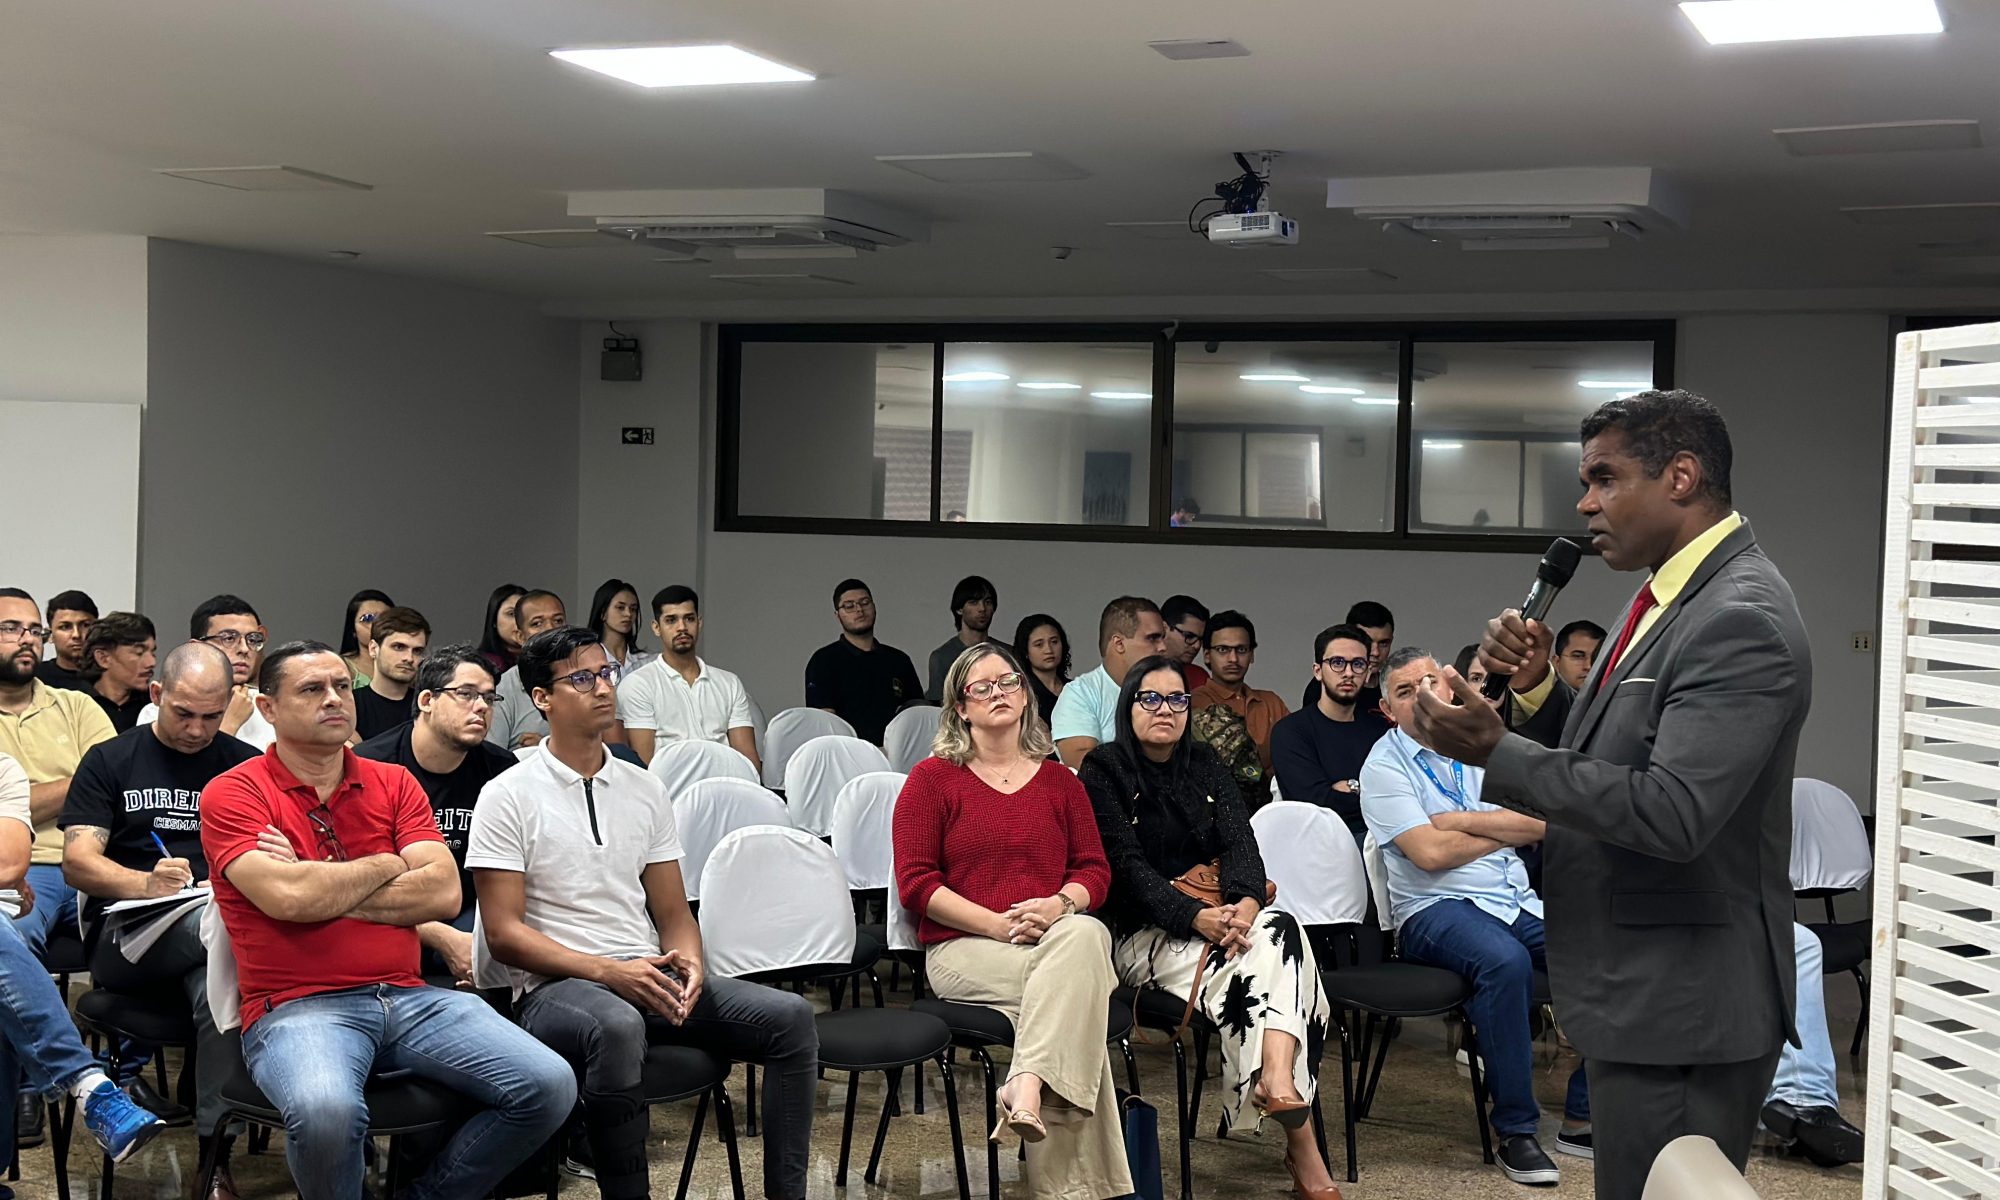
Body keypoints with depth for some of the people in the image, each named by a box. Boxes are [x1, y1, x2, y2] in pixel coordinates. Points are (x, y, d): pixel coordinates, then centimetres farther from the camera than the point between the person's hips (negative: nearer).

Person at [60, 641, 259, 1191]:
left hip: (221, 925, 2)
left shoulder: (248, 767, 16)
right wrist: (146, 885, -18)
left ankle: (215, 1156, -27)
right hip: (125, 933, -2)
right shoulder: (109, 761, 14)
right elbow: (78, 861, 3)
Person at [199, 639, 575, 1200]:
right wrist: (385, 866, 1)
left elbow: (443, 892, 0)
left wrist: (321, 889, -6)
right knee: (326, 1111, -38)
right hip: (299, 1006, -5)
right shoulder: (233, 794, 1)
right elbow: (287, 899, -16)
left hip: (409, 998, 5)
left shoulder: (394, 783, 14)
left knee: (549, 1086, -14)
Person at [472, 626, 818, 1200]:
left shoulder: (645, 789, 15)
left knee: (790, 1016, -15)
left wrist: (687, 959, -7)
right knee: (618, 1027, -41)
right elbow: (503, 932, -7)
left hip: (647, 979, 6)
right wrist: (608, 972, -18)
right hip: (556, 986, -5)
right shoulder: (508, 797, -1)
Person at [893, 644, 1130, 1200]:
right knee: (1075, 982, -34)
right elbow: (915, 882, -1)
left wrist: (1060, 904, -12)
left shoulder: (1059, 781, 20)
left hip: (1054, 935, 3)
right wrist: (998, 924, -14)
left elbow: (1095, 870, 13)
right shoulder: (932, 778, 8)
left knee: (1085, 935, -37)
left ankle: (1027, 1087, -47)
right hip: (963, 947, -3)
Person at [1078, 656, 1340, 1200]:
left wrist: (1246, 901, -22)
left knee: (1281, 930, -30)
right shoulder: (1104, 770, -1)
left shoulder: (1204, 764, 16)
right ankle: (1300, 1140, -41)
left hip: (1215, 913, 5)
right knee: (1241, 967, -33)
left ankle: (1279, 1086, -49)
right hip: (1141, 933, -5)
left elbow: (1240, 840, 2)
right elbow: (1128, 866, -12)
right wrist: (1197, 917, -27)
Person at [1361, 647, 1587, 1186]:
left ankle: (1582, 1118, -7)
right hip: (1436, 909, -5)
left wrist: (1459, 820, -11)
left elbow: (1542, 823, 1)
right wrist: (1508, 827, 0)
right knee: (1505, 960, -37)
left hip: (1517, 900, 5)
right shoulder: (1385, 766, -1)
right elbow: (1431, 853, -13)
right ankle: (1515, 1131, -23)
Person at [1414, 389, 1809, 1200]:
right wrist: (1538, 689, -4)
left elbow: (1672, 813, -27)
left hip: (1680, 1009, -10)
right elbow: (1602, 760, 15)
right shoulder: (1675, 596, 12)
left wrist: (1495, 750, -24)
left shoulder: (1739, 621, -20)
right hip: (1643, 991, 10)